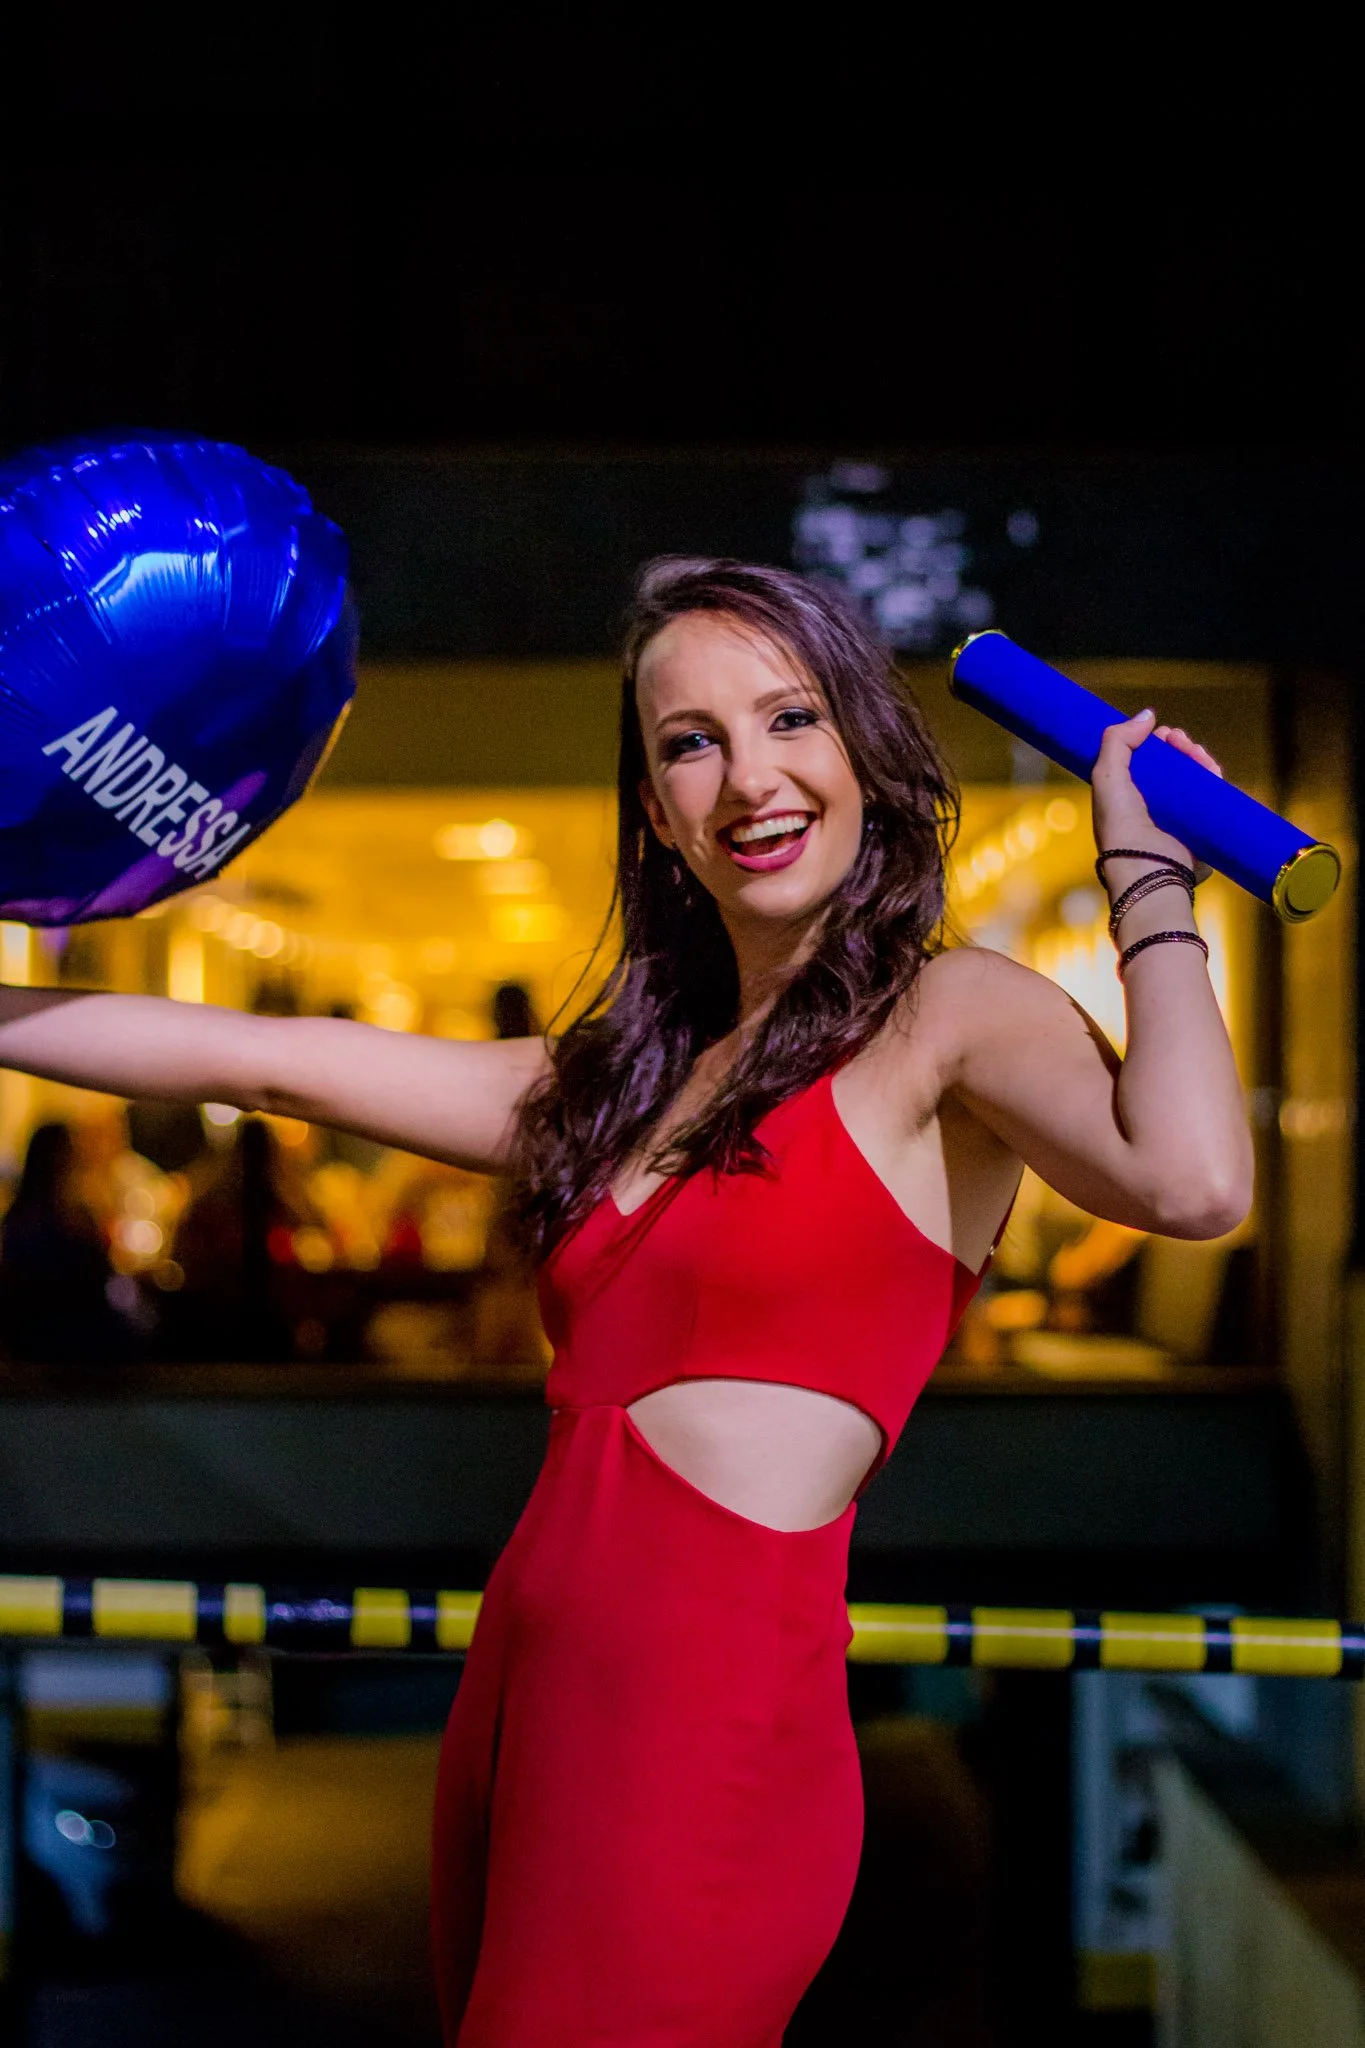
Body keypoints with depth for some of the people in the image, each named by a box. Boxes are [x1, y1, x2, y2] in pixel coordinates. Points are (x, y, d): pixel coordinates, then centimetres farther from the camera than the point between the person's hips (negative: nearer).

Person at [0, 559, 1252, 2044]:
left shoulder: (947, 1016, -4)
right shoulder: (618, 1081, 15)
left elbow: (1190, 1181, -24)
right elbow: (262, 1058, 15)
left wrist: (1144, 869, -11)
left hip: (703, 1730, -7)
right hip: (518, 1696, 7)